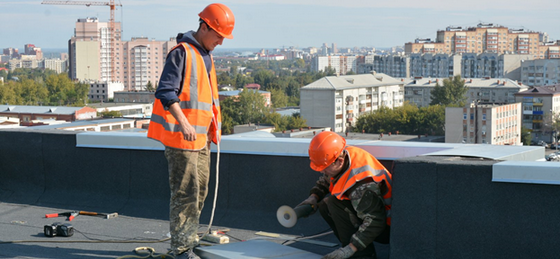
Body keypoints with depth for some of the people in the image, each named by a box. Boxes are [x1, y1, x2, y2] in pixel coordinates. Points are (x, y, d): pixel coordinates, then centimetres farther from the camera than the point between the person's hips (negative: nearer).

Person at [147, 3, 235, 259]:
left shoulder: (206, 56, 17)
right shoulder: (181, 52, -13)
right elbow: (166, 92, -21)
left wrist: (213, 128, 24)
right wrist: (184, 123, -31)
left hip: (199, 136, 9)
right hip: (180, 136, -9)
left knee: (200, 190, 14)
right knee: (186, 191, -9)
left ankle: (190, 238, 25)